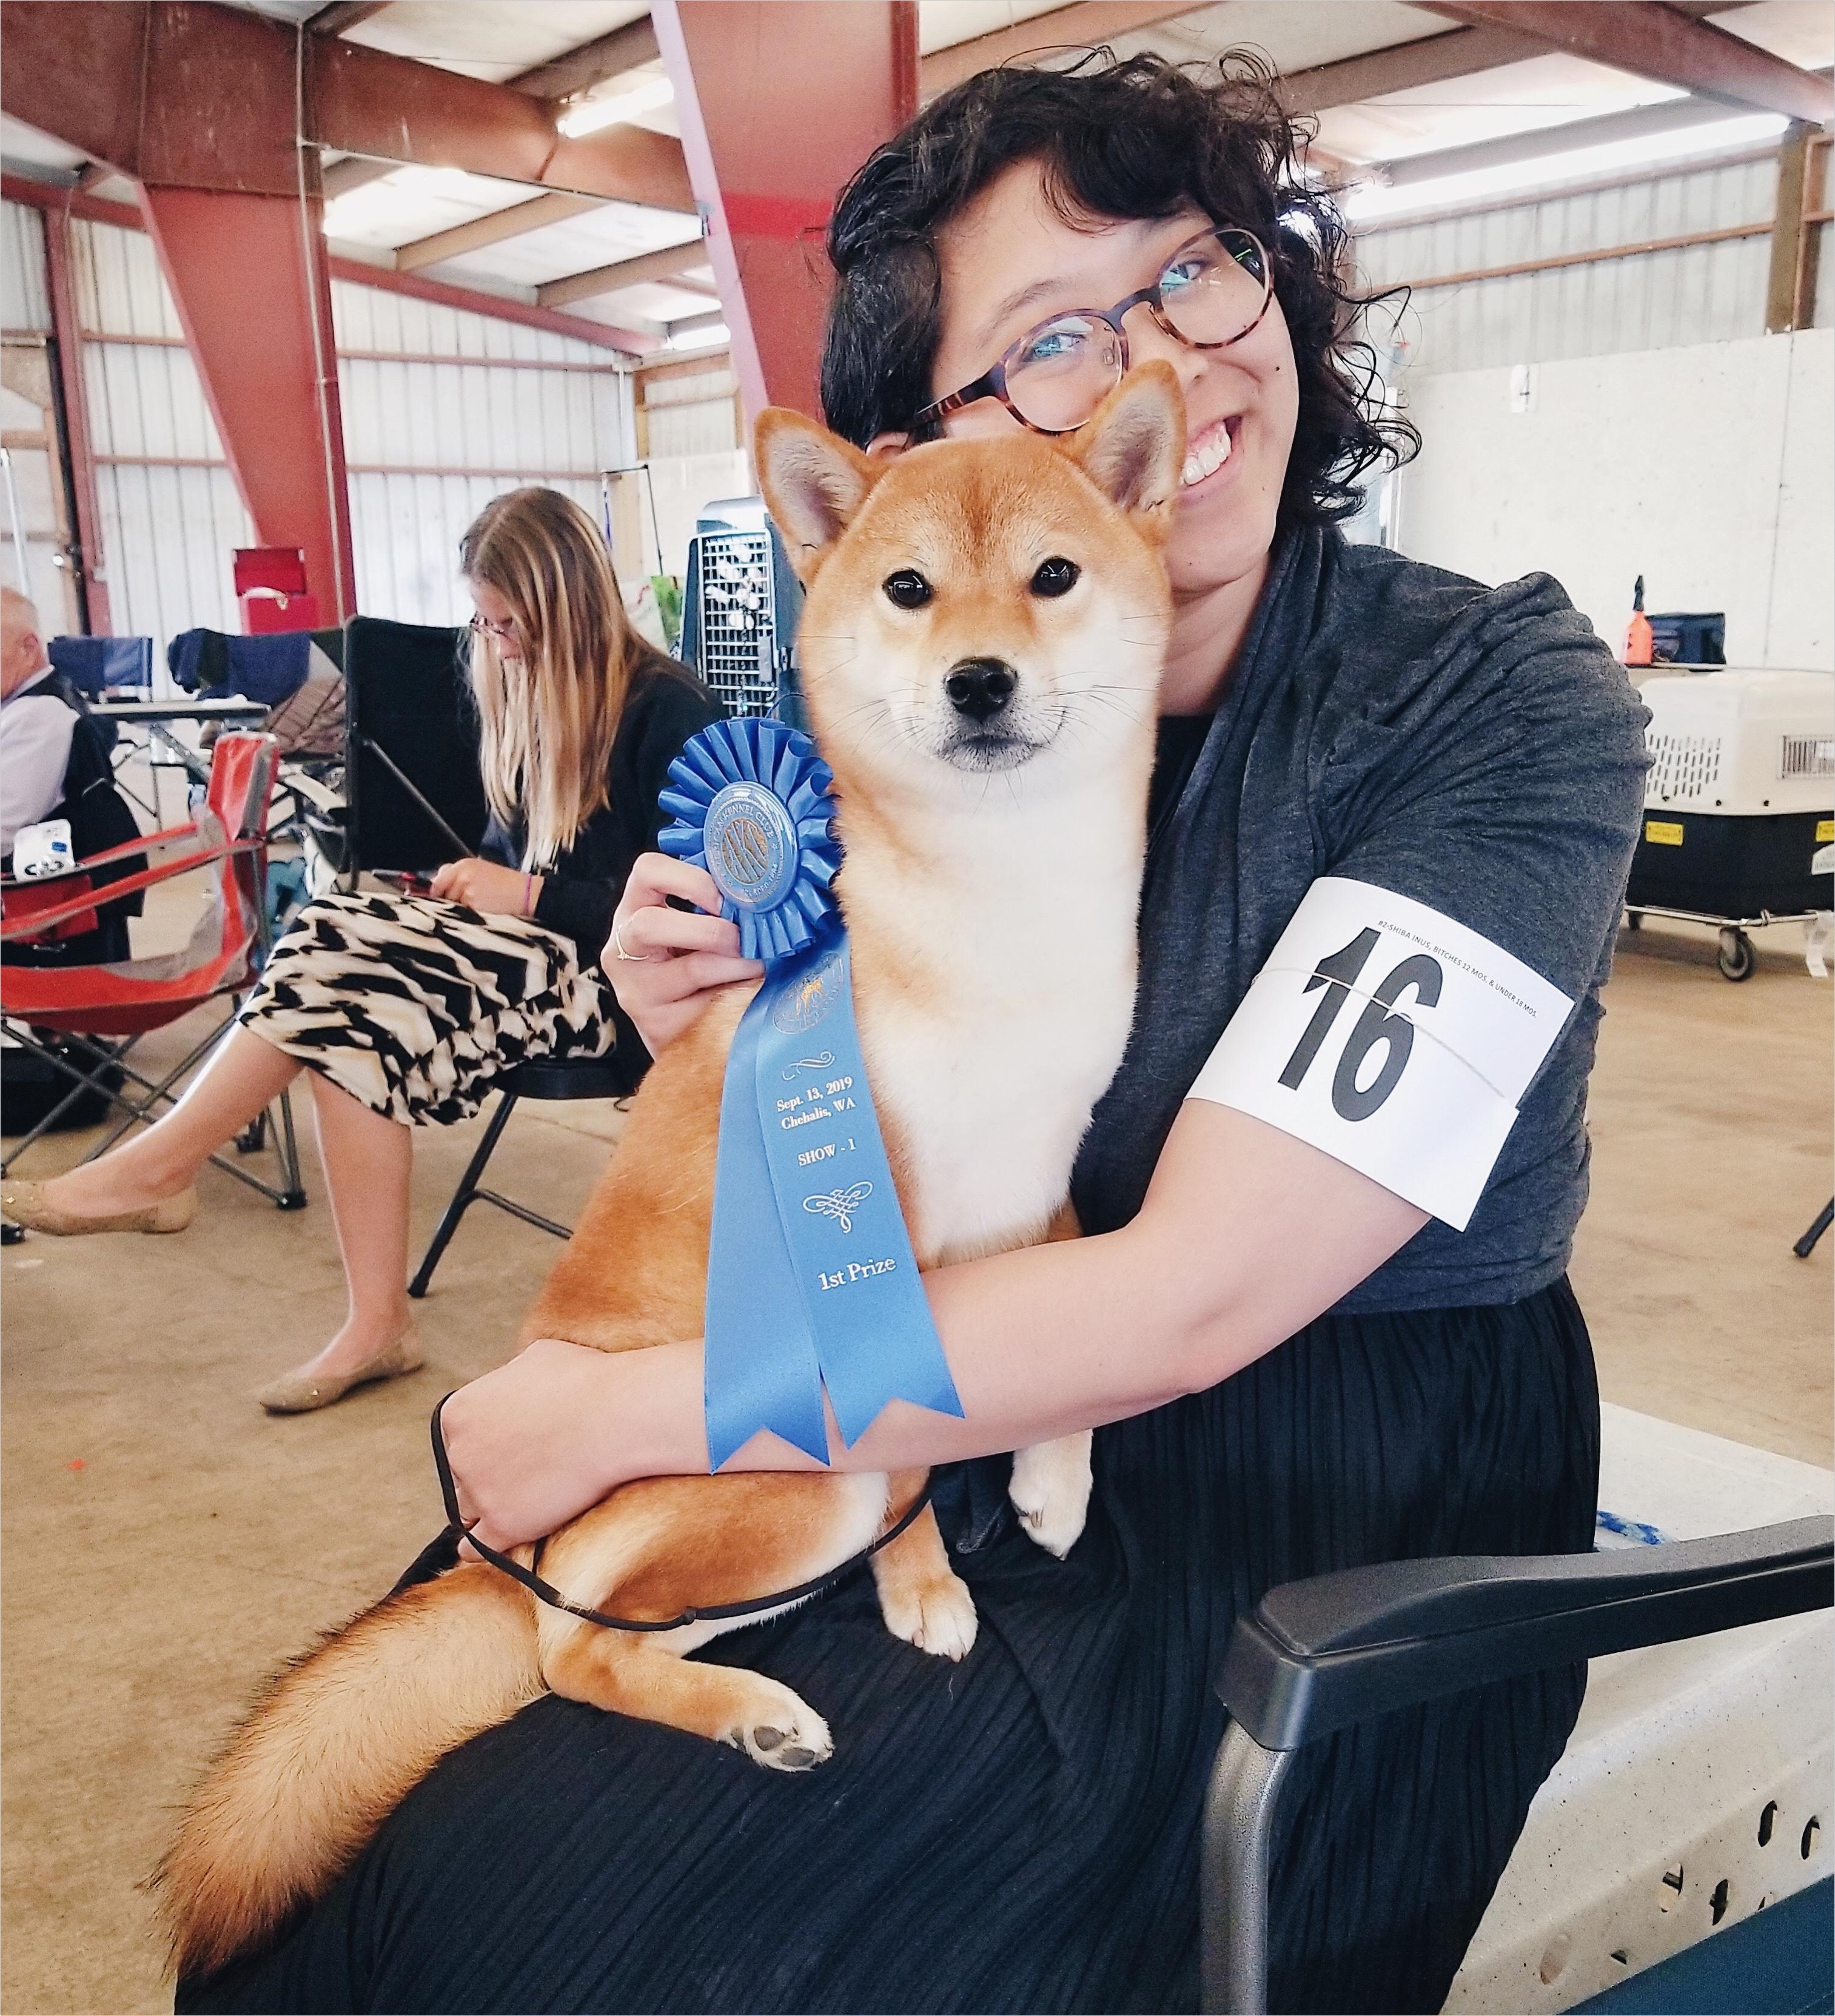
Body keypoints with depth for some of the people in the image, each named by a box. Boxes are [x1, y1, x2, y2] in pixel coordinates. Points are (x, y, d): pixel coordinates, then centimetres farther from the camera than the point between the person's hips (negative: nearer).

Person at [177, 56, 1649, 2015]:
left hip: (1330, 1516, -4)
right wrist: (703, 1019, -12)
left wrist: (610, 1413, -19)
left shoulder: (1506, 694, -17)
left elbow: (1198, 1292, -25)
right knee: (371, 1822, 0)